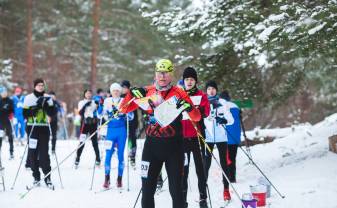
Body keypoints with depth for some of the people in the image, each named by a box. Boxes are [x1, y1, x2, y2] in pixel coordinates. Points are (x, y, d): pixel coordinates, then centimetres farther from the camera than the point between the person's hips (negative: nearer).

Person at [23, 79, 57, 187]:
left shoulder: (48, 98, 10)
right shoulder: (29, 98, 4)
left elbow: (52, 113, 3)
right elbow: (25, 114, -2)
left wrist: (47, 105, -13)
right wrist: (34, 109, -16)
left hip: (44, 128, 0)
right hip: (32, 128, 0)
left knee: (44, 153, -6)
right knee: (33, 153, -1)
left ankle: (47, 177, -3)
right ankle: (36, 177, 7)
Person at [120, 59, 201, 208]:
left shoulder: (178, 93, -2)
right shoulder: (147, 92, 3)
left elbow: (197, 118, -2)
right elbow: (124, 109, 6)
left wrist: (188, 107, -23)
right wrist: (132, 94, -13)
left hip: (174, 146, -2)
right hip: (152, 145, 2)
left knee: (176, 190, 2)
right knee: (147, 190, 5)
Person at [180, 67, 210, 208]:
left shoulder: (202, 96, 7)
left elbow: (205, 112, -11)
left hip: (197, 136, -1)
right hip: (182, 136, 1)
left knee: (200, 167, -1)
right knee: (183, 168, 3)